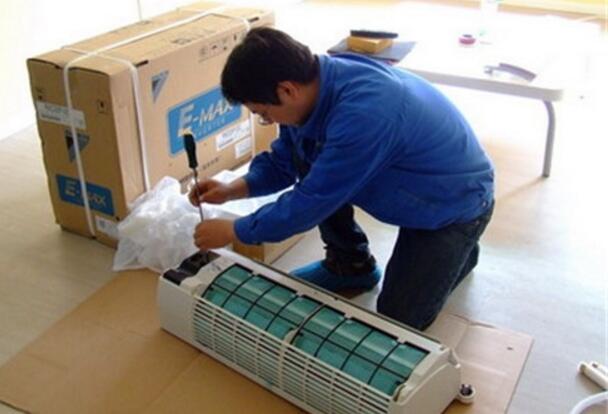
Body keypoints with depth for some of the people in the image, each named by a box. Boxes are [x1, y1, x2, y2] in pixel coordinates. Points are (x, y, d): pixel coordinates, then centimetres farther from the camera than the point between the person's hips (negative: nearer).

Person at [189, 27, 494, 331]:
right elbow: (283, 161, 1)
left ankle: (459, 249, 20)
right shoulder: (313, 85, -14)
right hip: (404, 188, 7)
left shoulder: (363, 113, -40)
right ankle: (349, 263, 12)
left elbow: (311, 201, -30)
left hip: (456, 202, -7)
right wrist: (234, 189, -14)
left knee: (399, 321, -6)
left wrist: (233, 231, -19)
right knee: (308, 157, -8)